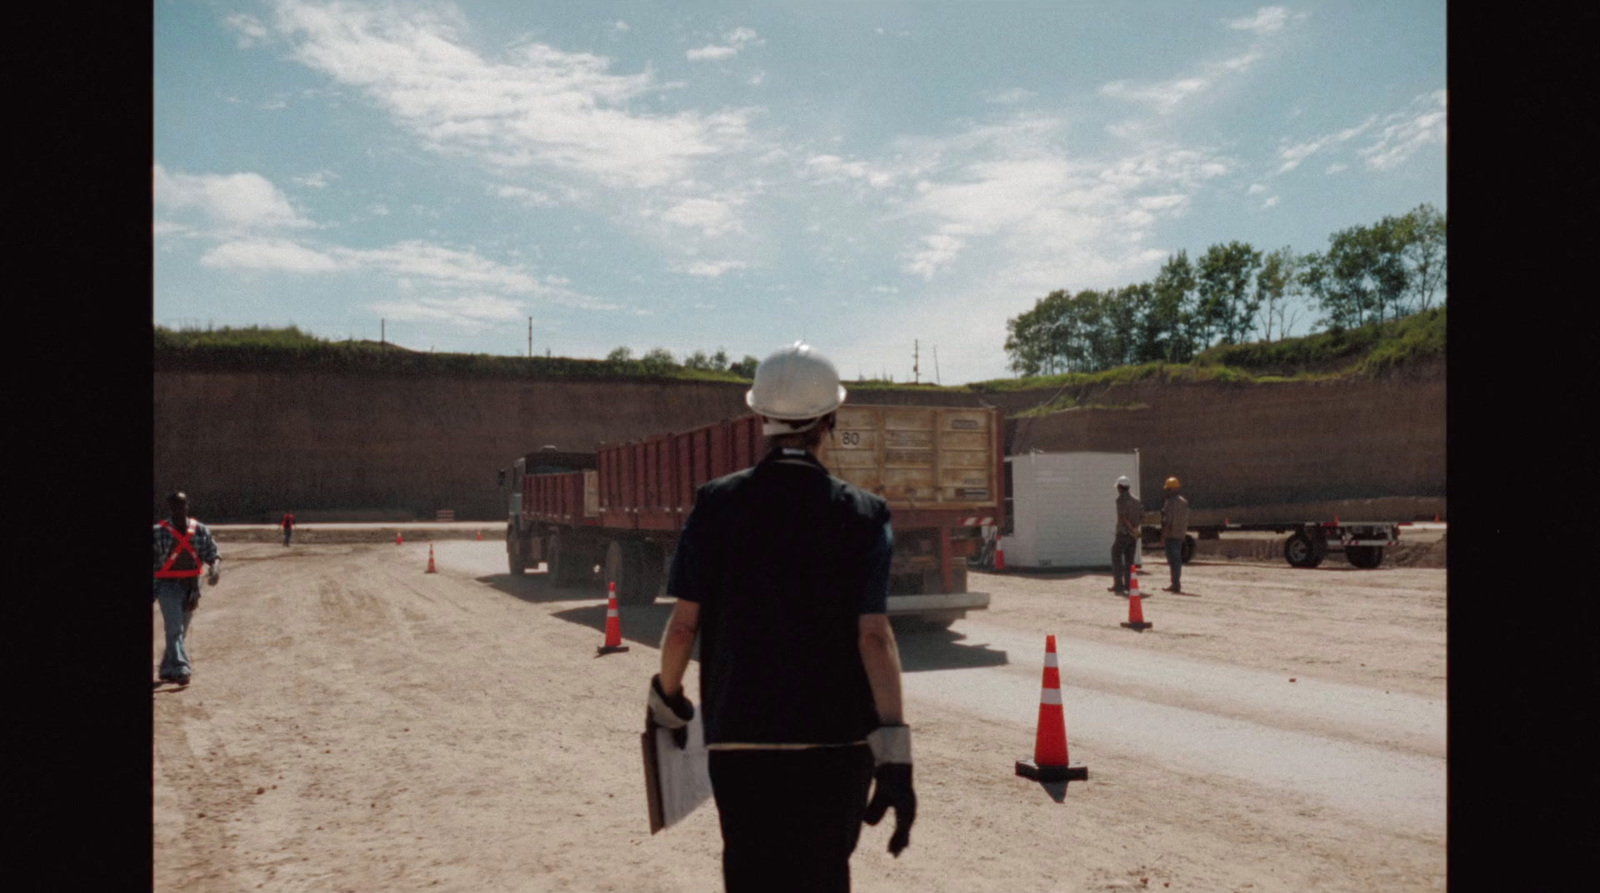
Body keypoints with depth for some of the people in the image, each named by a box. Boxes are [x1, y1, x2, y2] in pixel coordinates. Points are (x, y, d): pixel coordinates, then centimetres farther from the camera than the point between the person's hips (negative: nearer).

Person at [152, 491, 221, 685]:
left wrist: (215, 568, -19)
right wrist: (152, 591, -5)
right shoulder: (158, 532, -3)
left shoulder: (201, 530, 4)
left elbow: (213, 554, 3)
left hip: (192, 586, 4)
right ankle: (180, 669, -22)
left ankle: (167, 669, 27)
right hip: (168, 585, -4)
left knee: (181, 631, 12)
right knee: (174, 628, -15)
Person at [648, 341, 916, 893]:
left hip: (740, 737, 0)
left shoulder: (716, 505, -3)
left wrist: (666, 699, 16)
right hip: (837, 739, 0)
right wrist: (894, 756, -12)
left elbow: (684, 625, -3)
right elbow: (874, 635, -13)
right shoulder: (862, 514, -5)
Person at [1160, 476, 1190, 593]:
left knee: (1173, 559, -6)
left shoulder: (1170, 502, -15)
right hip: (1181, 535, 9)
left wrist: (1163, 537, -17)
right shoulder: (1184, 501, 13)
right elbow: (1186, 520, 16)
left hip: (1171, 534, -9)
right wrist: (1184, 533, 21)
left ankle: (1175, 585, -6)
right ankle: (1176, 584, 20)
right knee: (1177, 559, 14)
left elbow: (1167, 521, -19)